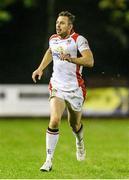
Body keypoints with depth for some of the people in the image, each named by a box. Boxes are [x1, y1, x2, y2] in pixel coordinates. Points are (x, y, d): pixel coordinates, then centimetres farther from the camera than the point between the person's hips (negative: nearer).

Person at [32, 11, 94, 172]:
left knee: (75, 125, 13)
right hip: (57, 87, 2)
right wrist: (40, 69, 23)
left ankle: (79, 142, 51)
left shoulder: (79, 40, -12)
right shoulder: (53, 39, 5)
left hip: (75, 89, -2)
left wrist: (70, 58, -36)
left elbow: (89, 61, -24)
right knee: (54, 121, -20)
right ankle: (49, 160, -15)